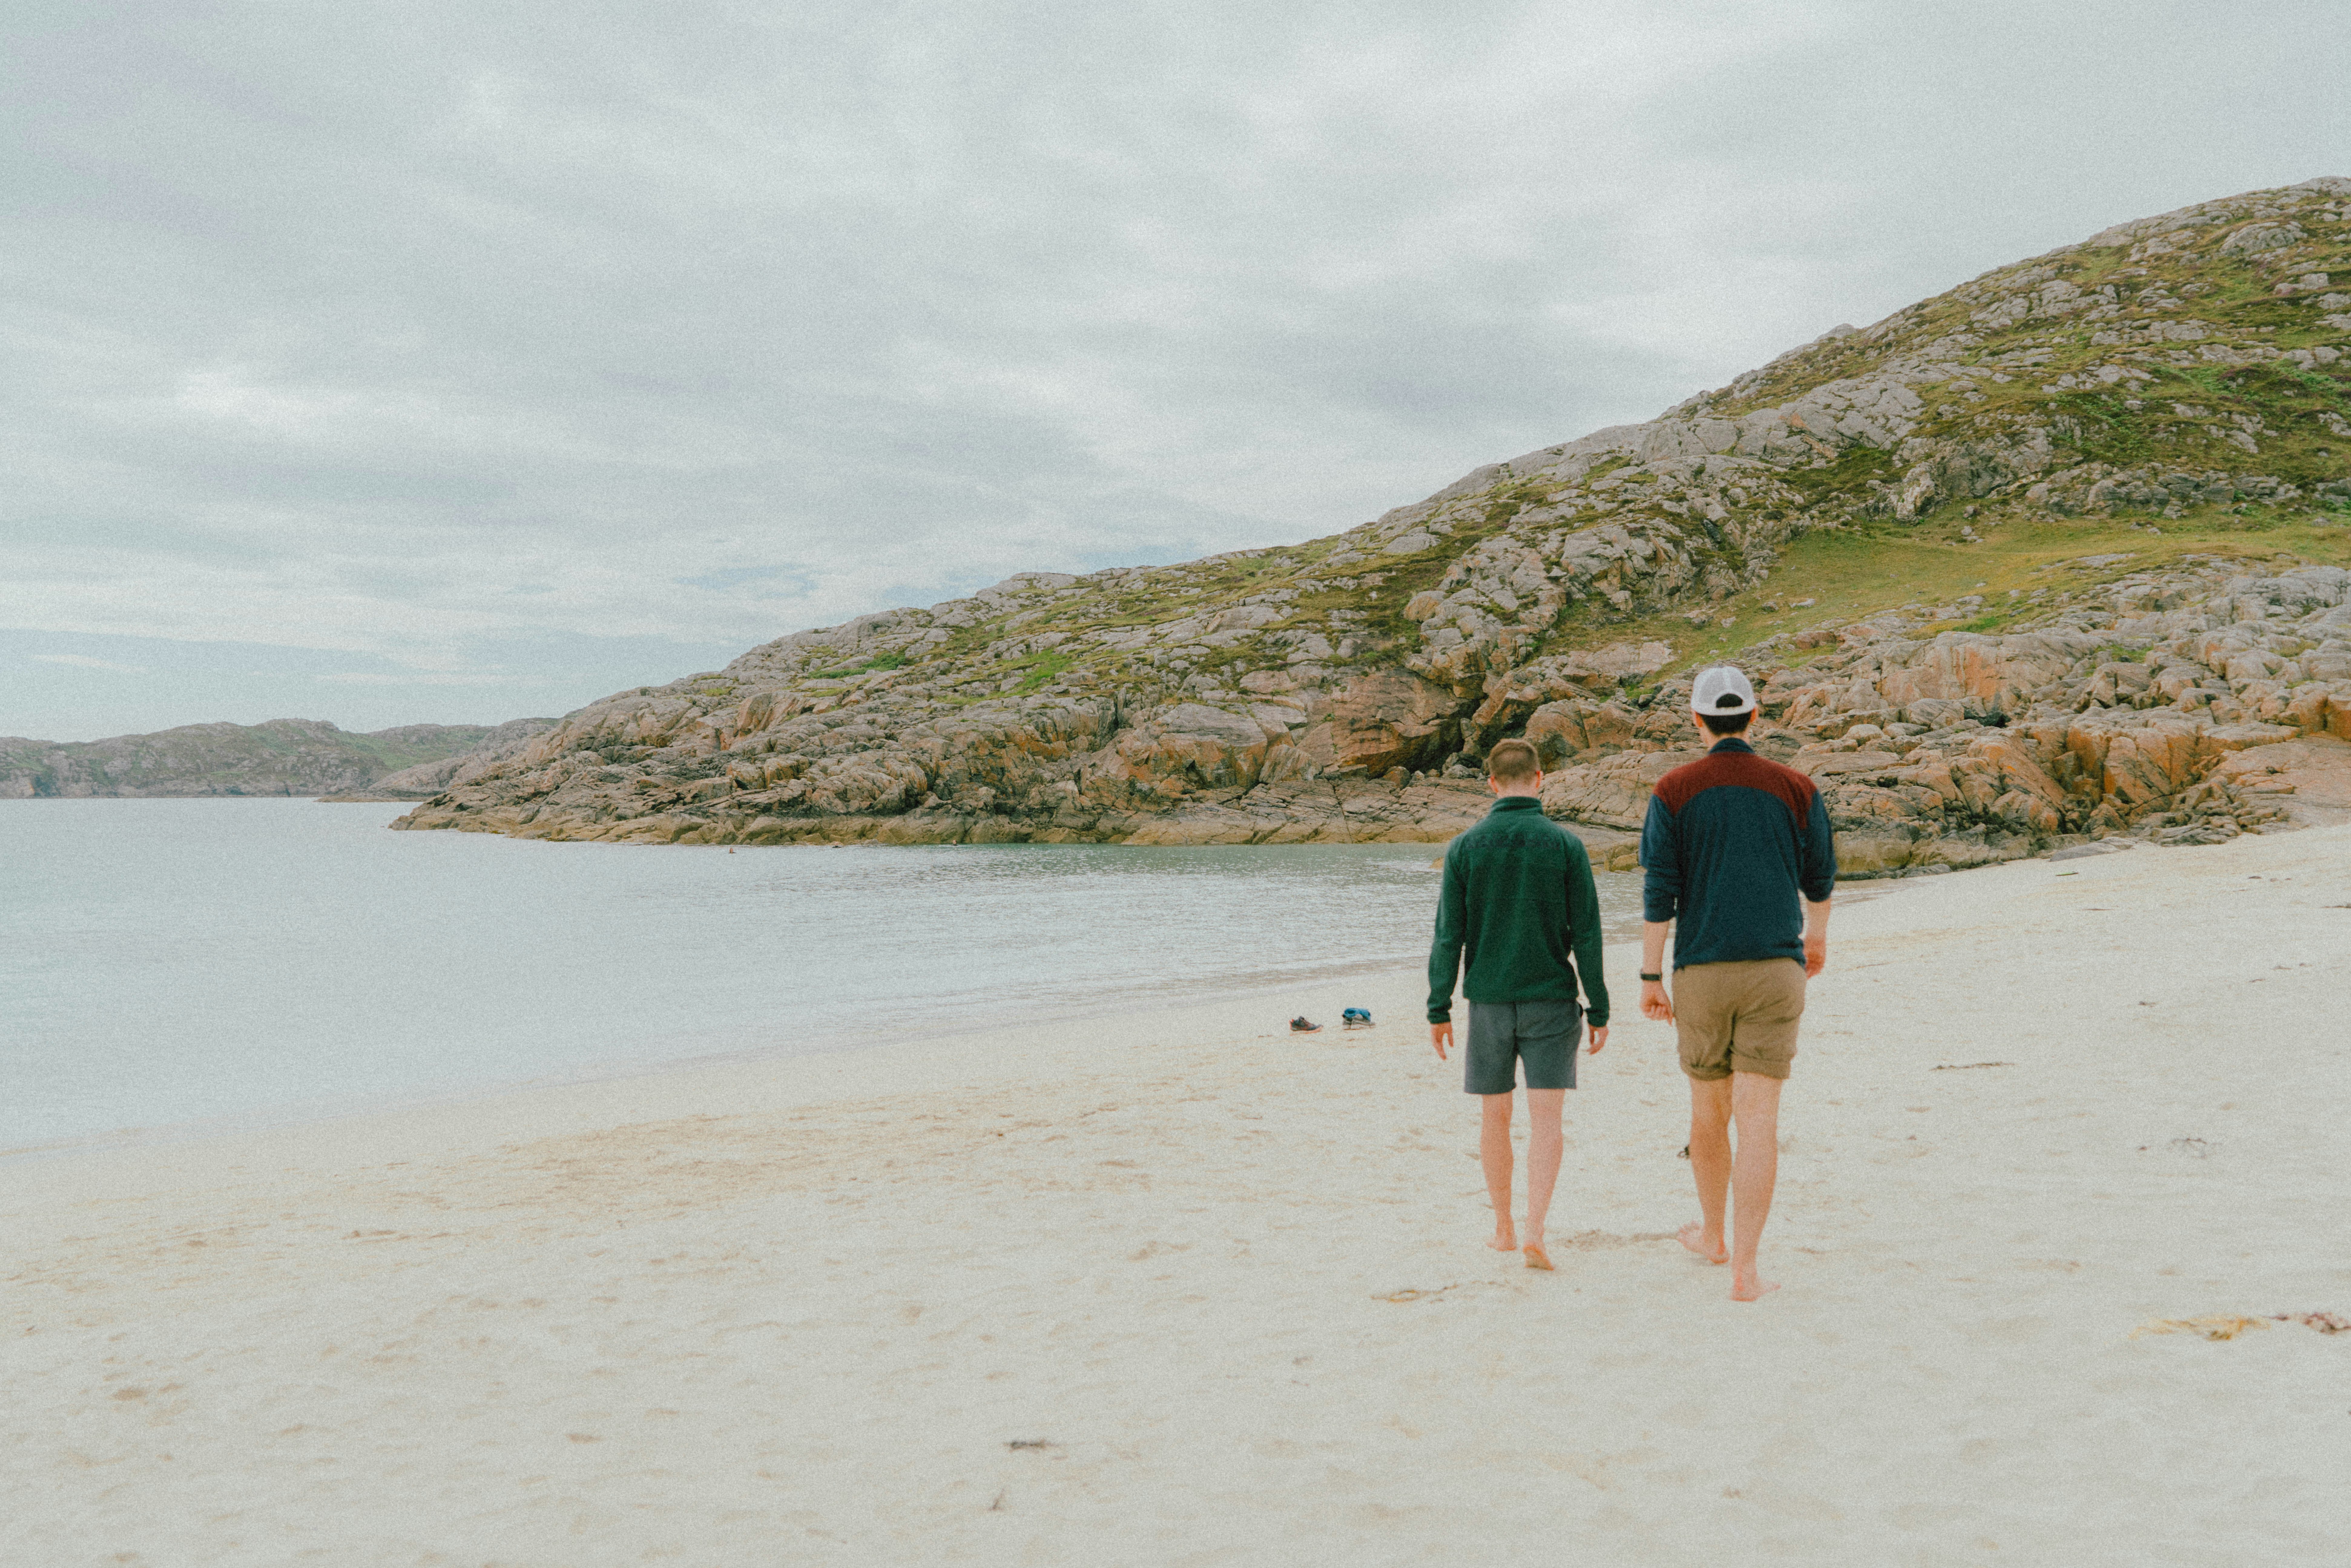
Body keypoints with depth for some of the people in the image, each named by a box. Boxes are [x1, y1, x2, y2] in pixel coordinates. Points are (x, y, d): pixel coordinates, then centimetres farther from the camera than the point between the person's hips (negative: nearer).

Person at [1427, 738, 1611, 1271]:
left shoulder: (1465, 848, -3)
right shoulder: (1566, 845, -6)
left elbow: (1449, 937, -3)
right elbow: (1586, 935, -6)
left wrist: (1439, 1011, 4)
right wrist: (1599, 1010, 1)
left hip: (1489, 1001, 1)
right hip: (1551, 1000, -1)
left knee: (1495, 1117, 13)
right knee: (1546, 1120, 0)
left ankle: (1503, 1229, 23)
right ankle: (1535, 1231, -13)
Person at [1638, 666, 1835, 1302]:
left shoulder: (1674, 791, -3)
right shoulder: (1795, 789, 2)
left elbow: (1658, 892, -7)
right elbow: (1819, 878, 15)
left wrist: (1650, 977, -2)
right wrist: (1817, 936, 34)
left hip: (1702, 974, 0)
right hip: (1775, 968, 0)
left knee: (1708, 1111, 17)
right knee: (1759, 1118, -3)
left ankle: (1713, 1235, 36)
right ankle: (1744, 1269, -8)